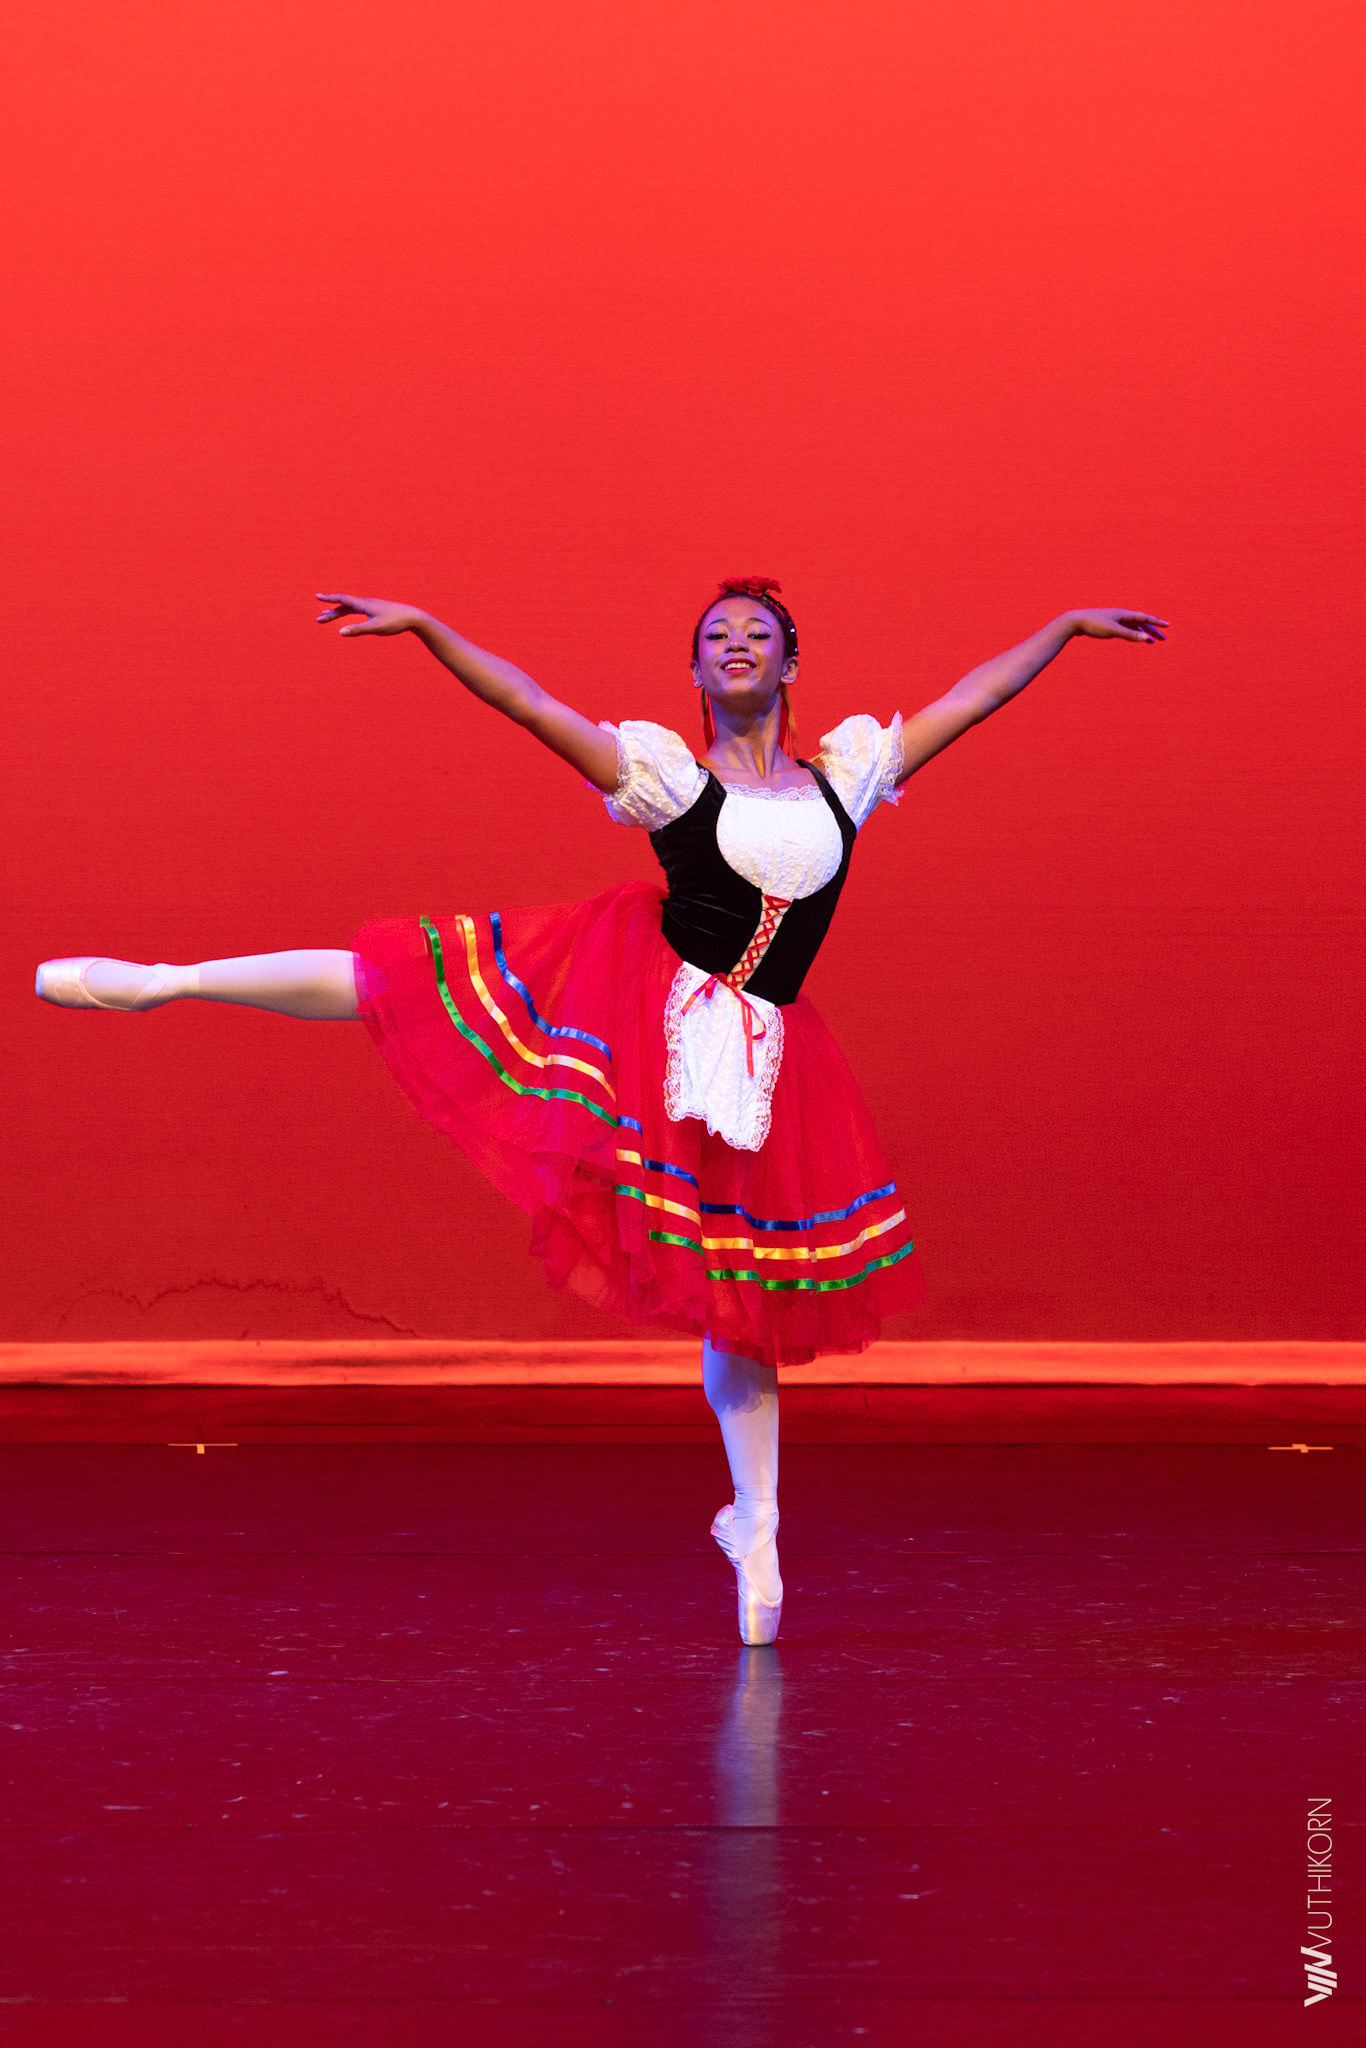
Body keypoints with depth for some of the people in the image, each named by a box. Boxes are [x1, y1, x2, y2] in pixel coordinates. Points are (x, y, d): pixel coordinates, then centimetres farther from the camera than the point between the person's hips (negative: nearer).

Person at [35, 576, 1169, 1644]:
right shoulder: (669, 774, 1)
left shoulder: (845, 777, 11)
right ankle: (166, 979, 4)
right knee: (397, 980, -9)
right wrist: (424, 626, -15)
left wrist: (1067, 626, 20)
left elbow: (967, 701, 18)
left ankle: (756, 1524, 16)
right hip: (640, 993, -2)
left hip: (758, 1054, 2)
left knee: (738, 1296, 6)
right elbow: (528, 703, -6)